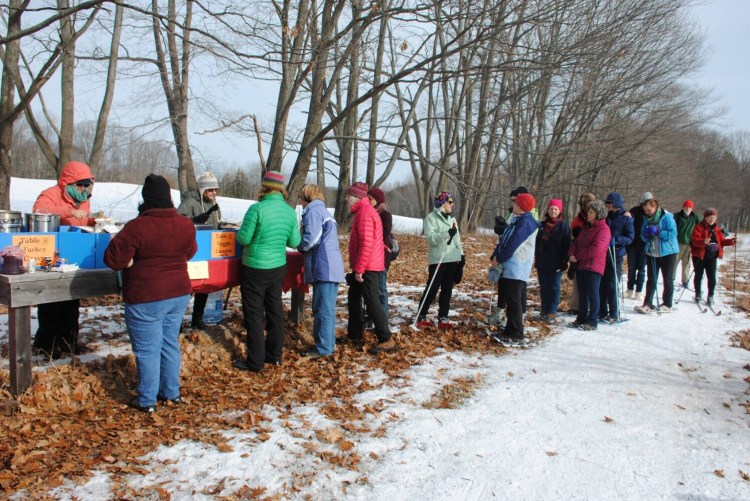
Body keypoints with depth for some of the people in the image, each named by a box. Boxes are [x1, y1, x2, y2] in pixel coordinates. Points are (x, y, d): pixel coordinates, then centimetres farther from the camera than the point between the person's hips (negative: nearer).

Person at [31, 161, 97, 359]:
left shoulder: (84, 200, 9)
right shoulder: (50, 195, -16)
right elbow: (39, 211, -37)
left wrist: (95, 222, -1)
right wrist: (69, 211, -45)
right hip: (51, 260, -8)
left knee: (72, 304, 15)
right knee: (51, 304, 1)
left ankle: (68, 340, 27)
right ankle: (46, 343, 14)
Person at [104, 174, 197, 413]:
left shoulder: (137, 226, -19)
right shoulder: (185, 225, -2)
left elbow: (114, 260, -14)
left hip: (146, 299, -6)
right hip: (178, 294, 6)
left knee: (147, 349, 6)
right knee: (170, 343, 19)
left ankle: (147, 400, 17)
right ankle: (172, 392, 29)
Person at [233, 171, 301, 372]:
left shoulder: (257, 209, -19)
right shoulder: (290, 212, 0)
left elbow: (244, 238, -16)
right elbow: (294, 242, 5)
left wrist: (240, 231, 6)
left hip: (256, 269, -6)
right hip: (278, 267, 6)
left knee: (254, 314, 3)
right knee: (275, 310, 16)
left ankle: (255, 361, 8)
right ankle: (274, 355, 26)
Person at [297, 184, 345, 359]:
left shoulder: (312, 211, -7)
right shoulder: (323, 211, 23)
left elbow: (311, 239, -18)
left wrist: (298, 245, 1)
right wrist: (303, 246, 15)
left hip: (324, 266, -10)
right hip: (332, 266, 10)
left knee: (322, 309, -6)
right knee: (328, 308, 14)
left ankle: (323, 348, -2)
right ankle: (328, 344, 21)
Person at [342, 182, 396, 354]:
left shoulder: (365, 212, -15)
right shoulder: (363, 211, 18)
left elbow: (366, 243, -24)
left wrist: (359, 268, -23)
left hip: (367, 268, -11)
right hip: (362, 267, 11)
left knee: (372, 302, -9)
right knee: (354, 298, 18)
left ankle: (386, 340, -5)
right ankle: (355, 335, 28)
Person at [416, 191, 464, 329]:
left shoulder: (452, 218, 16)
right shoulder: (431, 218, -6)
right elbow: (430, 237, -19)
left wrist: (461, 254, 13)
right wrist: (447, 233, -29)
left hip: (452, 259, 7)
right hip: (438, 259, -7)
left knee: (447, 290, 8)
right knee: (432, 289, -3)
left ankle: (443, 318, 14)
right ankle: (421, 316, 8)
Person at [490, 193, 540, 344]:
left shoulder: (525, 222, -14)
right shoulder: (516, 221, 17)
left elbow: (512, 245, -19)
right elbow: (504, 240, 16)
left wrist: (499, 258, -7)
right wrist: (495, 256, 2)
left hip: (517, 268, -10)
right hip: (509, 267, 10)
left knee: (514, 301, -8)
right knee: (510, 300, 15)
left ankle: (516, 335, -4)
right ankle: (510, 331, 23)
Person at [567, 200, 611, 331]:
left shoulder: (603, 229, -10)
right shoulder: (586, 227, 19)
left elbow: (596, 250, -20)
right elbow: (576, 242, 16)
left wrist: (578, 256, -12)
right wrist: (572, 254, -5)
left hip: (593, 266, -8)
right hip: (581, 265, 9)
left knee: (592, 294, -3)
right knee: (582, 293, 14)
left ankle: (592, 321, 3)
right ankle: (581, 318, 24)